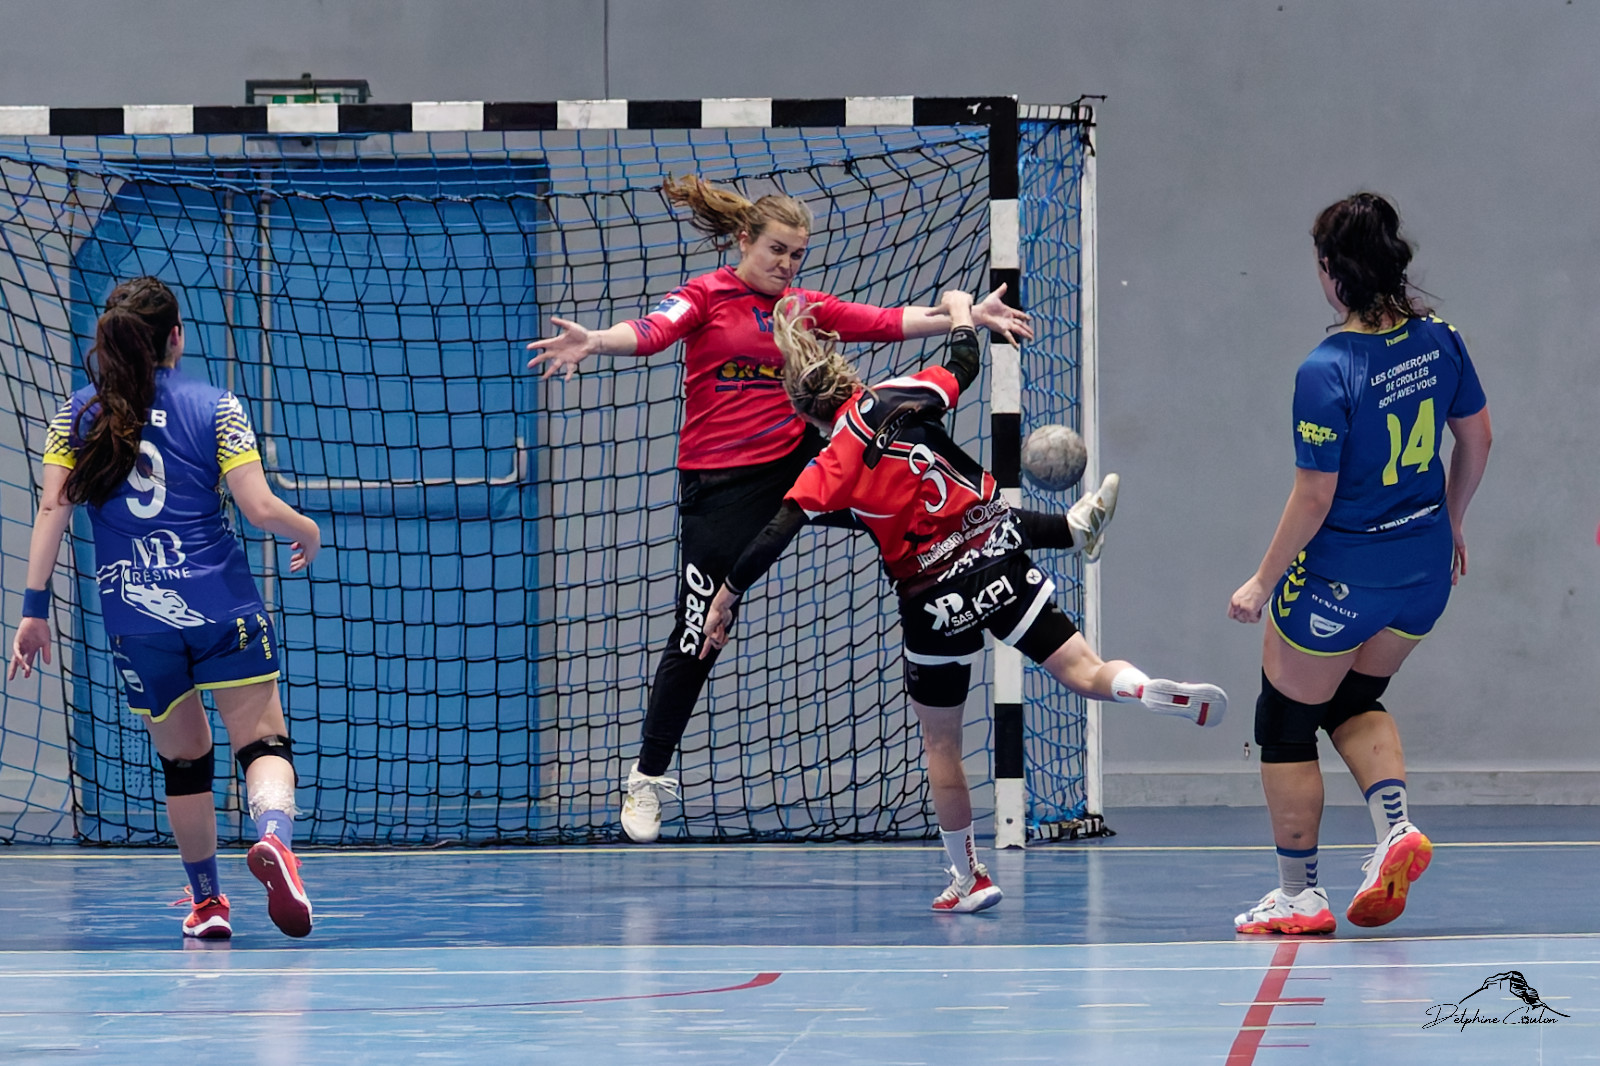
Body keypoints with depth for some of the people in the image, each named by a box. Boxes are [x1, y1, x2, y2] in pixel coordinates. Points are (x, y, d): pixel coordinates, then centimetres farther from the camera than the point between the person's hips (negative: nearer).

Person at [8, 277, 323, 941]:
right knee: (263, 741, -3)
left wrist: (35, 607, 2)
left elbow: (51, 512, 0)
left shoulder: (77, 413, 7)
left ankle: (206, 901, 22)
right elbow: (261, 509, -5)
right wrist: (309, 533, 15)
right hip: (221, 607, -2)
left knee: (183, 759, 17)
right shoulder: (214, 407, 1)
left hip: (133, 616, 2)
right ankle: (274, 836, -33)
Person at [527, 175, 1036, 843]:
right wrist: (593, 342, -42)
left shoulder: (806, 308, 8)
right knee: (697, 634, -2)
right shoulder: (706, 297, -4)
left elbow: (889, 322, 2)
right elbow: (649, 333, -21)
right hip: (718, 483, -3)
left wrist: (972, 315, -8)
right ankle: (648, 777, 12)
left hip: (793, 463, 4)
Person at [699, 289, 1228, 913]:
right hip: (999, 563, 3)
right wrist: (961, 311, 39)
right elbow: (964, 367, 20)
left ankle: (968, 878, 18)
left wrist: (727, 596, 2)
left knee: (940, 744, 13)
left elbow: (774, 538, -9)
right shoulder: (901, 397, 2)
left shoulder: (833, 468, -5)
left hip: (934, 600, -2)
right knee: (1085, 674, 3)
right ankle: (1159, 693, -31)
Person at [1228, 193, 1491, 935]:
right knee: (1352, 699, 27)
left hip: (1341, 576, -7)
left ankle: (1298, 895, 19)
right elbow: (1477, 440, 7)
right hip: (1425, 568, 7)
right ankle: (1396, 828, 5)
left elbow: (1314, 497, -20)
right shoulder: (1438, 339, -5)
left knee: (1285, 725, 13)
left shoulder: (1327, 372, -24)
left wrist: (1262, 583, -9)